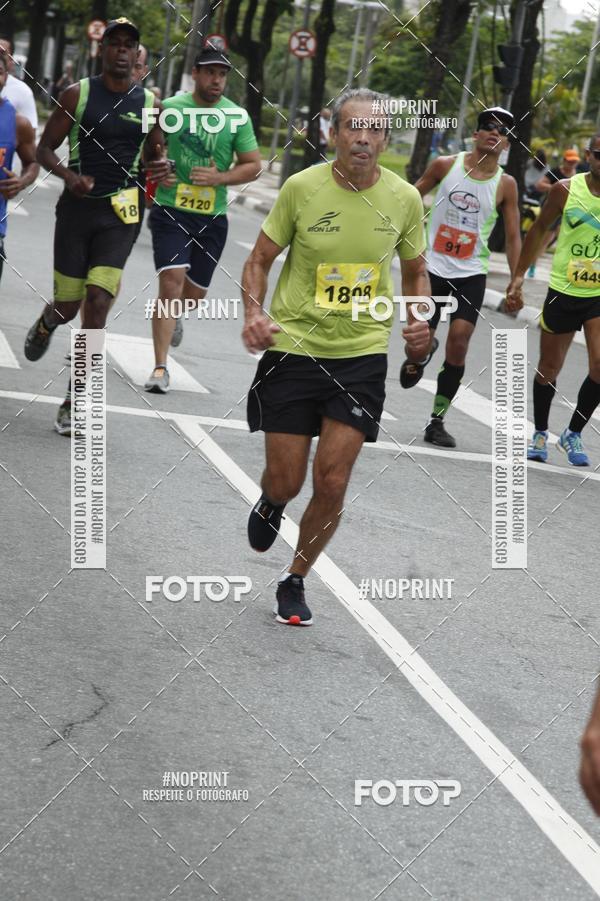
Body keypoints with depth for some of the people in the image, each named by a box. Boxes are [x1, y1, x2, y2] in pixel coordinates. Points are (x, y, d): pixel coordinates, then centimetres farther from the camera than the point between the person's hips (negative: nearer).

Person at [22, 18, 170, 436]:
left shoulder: (149, 102, 3)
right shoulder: (78, 95, -2)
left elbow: (156, 151, 17)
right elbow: (45, 148, 2)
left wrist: (162, 165, -8)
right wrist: (69, 176, -18)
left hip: (120, 214, 0)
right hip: (77, 207, 0)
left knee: (98, 302, -11)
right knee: (68, 305, 4)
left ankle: (74, 402, -4)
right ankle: (46, 324, 45)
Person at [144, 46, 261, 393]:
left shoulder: (237, 116, 0)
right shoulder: (170, 107, -2)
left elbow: (253, 166, 4)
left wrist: (219, 178, -12)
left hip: (212, 216, 2)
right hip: (171, 210, -2)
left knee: (195, 292, 11)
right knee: (172, 281, -16)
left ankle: (173, 315, 50)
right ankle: (161, 367, -12)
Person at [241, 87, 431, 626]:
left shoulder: (404, 199, -3)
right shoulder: (302, 188, -9)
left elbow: (415, 271, 14)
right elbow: (260, 259, 2)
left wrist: (419, 321, -5)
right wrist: (254, 312, -15)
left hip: (363, 354, 1)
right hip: (293, 346, -1)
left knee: (332, 483, -5)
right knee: (285, 481, 3)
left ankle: (295, 582, 18)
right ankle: (271, 503, 42)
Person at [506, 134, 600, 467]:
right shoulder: (566, 189, -5)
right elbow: (541, 229, 9)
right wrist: (519, 275, 9)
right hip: (563, 290, 1)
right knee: (549, 368, 9)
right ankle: (540, 434, 30)